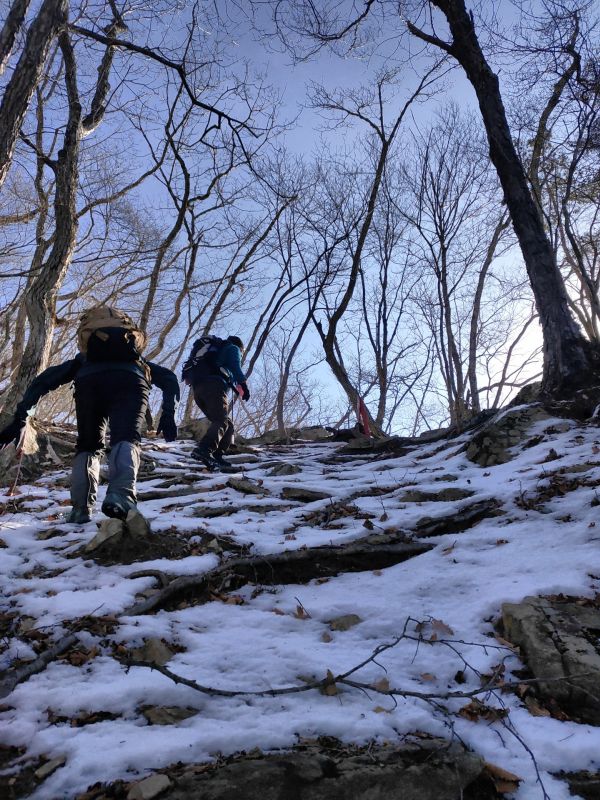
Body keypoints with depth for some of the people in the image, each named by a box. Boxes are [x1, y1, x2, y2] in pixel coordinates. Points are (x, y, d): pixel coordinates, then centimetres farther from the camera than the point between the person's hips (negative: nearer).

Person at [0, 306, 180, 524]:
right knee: (125, 440, -10)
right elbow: (170, 378, 29)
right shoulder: (138, 362, 44)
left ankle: (81, 507, -7)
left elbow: (43, 380, 28)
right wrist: (168, 415, 20)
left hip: (89, 380, 1)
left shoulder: (82, 360, 42)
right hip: (130, 381, 0)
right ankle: (121, 494, -40)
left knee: (87, 446, 14)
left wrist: (19, 419, 22)